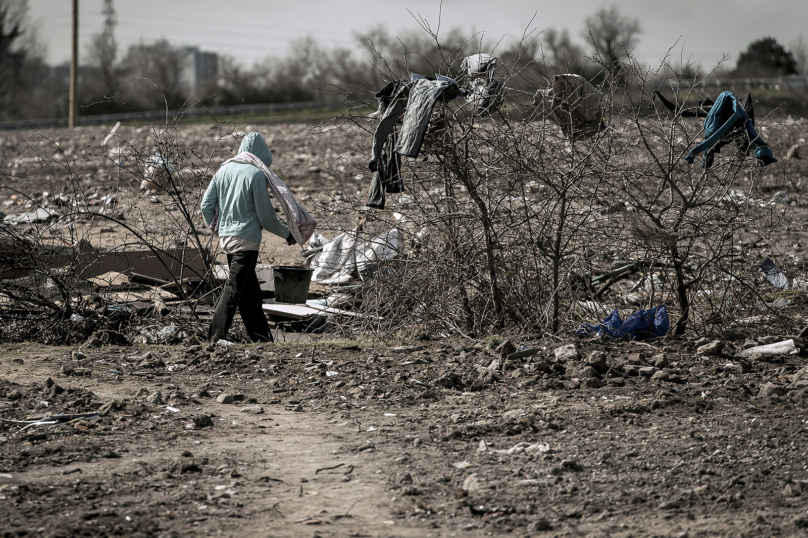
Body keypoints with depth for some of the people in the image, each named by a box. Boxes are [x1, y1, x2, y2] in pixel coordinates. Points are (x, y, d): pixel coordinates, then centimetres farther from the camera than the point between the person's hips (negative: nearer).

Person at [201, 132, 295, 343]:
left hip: (225, 237, 7)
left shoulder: (224, 169, 7)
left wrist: (215, 227, 26)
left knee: (250, 288, 15)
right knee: (234, 289, -7)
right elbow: (265, 215, -8)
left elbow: (206, 205, 9)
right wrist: (287, 234, 7)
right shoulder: (257, 174, -11)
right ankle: (216, 336, -13)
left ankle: (261, 336, 22)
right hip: (247, 238, -7)